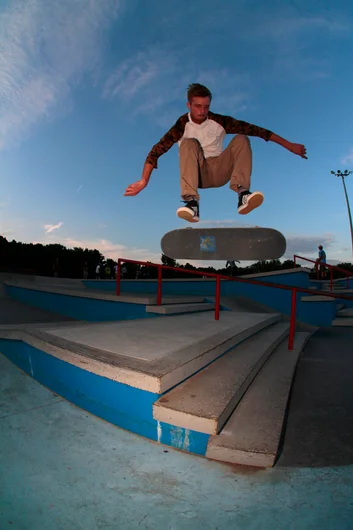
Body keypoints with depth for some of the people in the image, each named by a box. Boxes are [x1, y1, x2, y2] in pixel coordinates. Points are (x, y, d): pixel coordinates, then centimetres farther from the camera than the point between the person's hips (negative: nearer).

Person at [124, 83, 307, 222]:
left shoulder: (219, 121, -4)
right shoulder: (182, 124, -8)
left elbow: (253, 129, -7)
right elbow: (158, 149, -18)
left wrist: (289, 145, -8)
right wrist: (144, 180, -30)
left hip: (219, 172, 2)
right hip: (196, 174, -2)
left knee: (241, 139, -18)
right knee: (188, 143, -28)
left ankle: (242, 194, -40)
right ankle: (192, 202, -45)